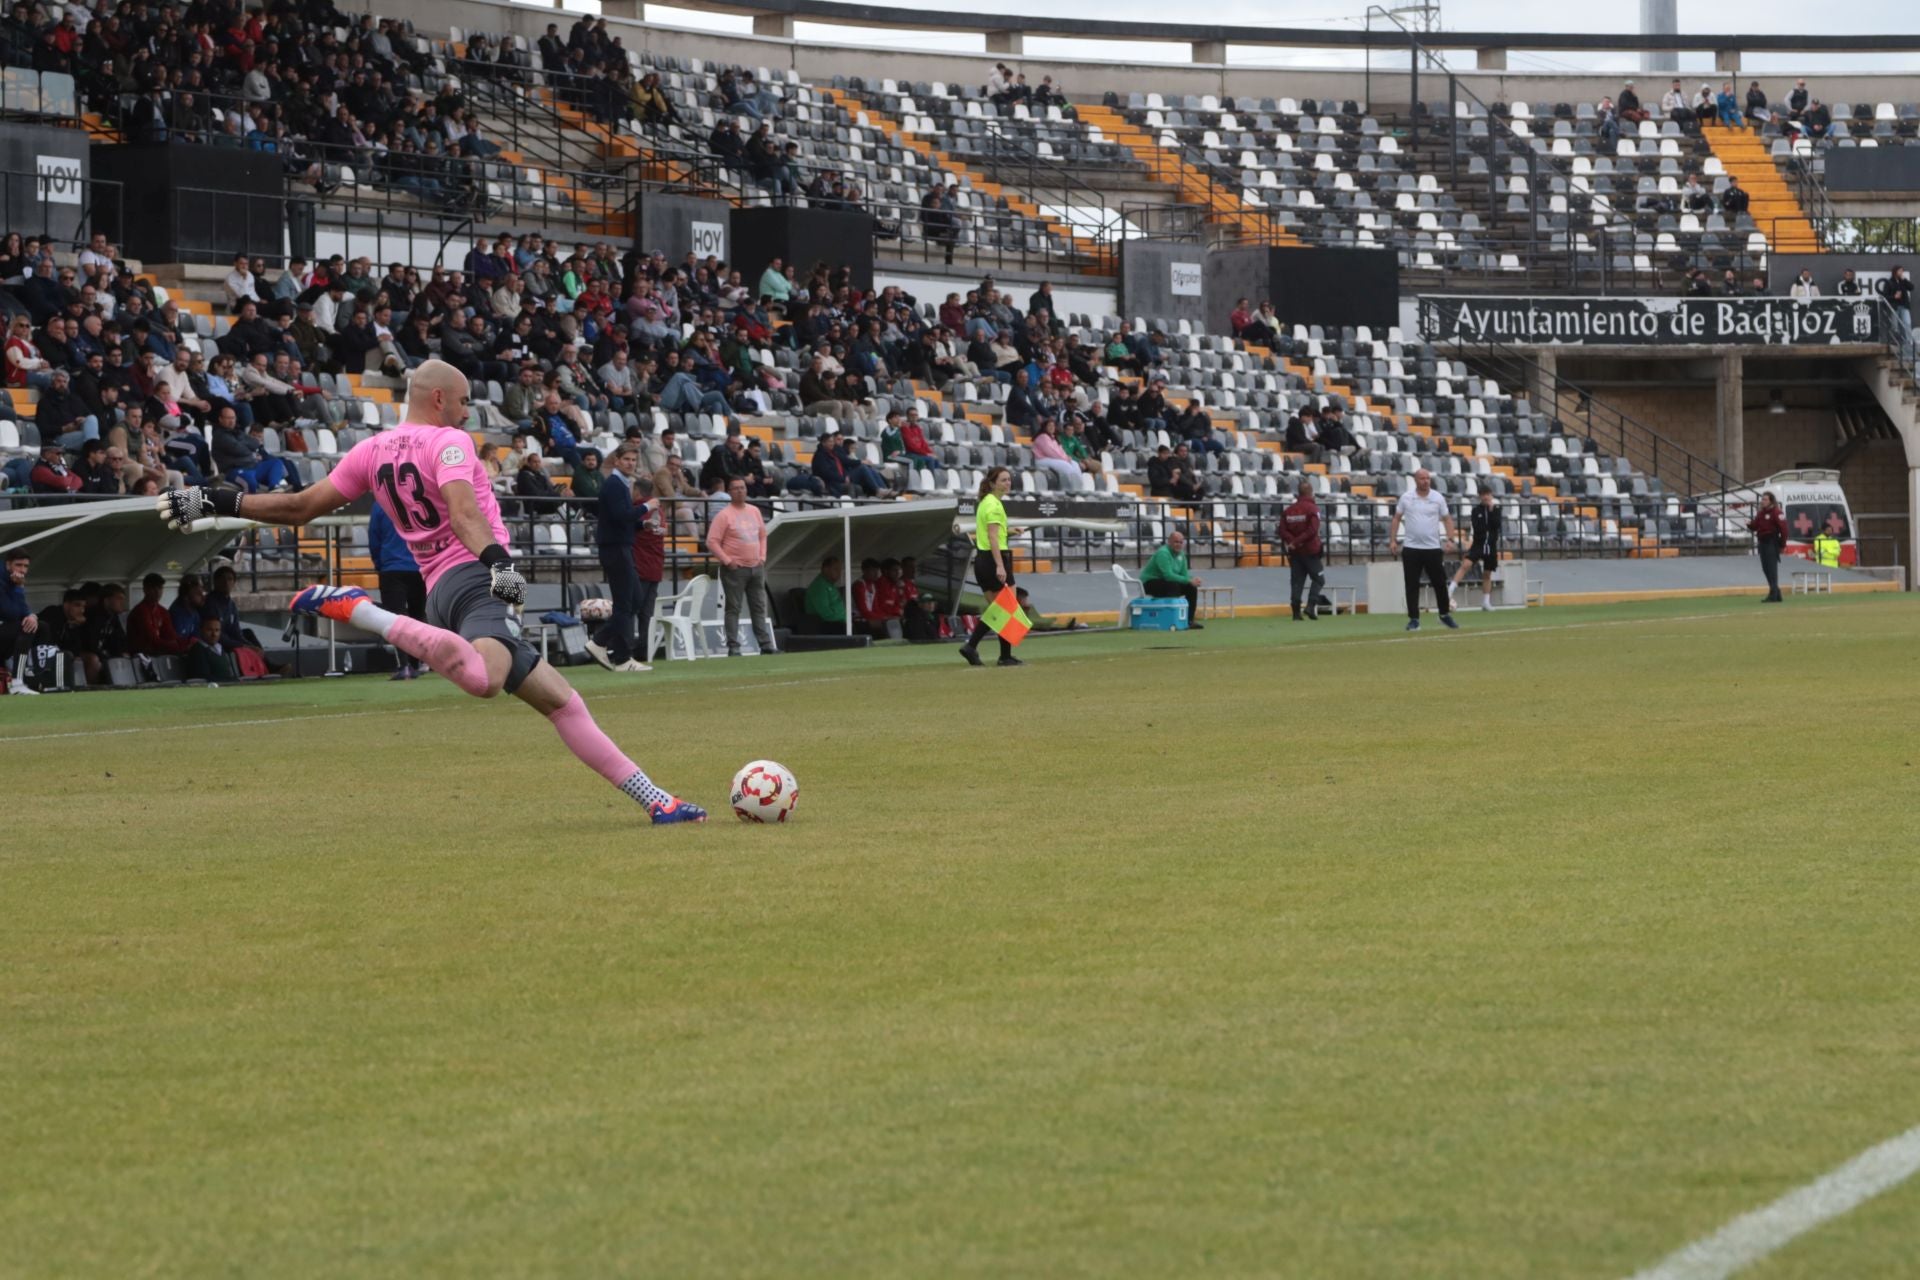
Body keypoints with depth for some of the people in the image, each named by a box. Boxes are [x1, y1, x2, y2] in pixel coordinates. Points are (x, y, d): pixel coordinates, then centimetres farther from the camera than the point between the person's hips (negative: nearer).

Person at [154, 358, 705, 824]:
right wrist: (497, 560, -35)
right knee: (483, 678, -42)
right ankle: (360, 611, -29)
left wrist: (219, 502, 21)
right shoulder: (449, 441, -2)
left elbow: (301, 506, 13)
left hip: (440, 590, 10)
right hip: (473, 578, -10)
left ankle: (652, 798, 9)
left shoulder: (373, 451, 18)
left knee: (558, 698, 11)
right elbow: (462, 511, -21)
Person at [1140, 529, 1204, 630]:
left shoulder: (1181, 554, 5)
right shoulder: (1163, 553, -23)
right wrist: (1189, 581, -32)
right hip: (1150, 583, -9)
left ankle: (1190, 620, -1)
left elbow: (1184, 575, 6)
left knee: (1191, 588, -5)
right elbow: (1168, 575, -32)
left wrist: (1192, 580, -18)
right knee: (1173, 585, -34)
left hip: (1166, 582, 9)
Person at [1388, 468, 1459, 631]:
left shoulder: (1438, 498, 1)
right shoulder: (1406, 498, 1)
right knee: (1412, 585, -1)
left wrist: (1450, 539, -8)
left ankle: (1445, 616, 19)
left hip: (1432, 548, 0)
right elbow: (1397, 518, 7)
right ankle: (1414, 619, 4)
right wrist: (1393, 540, 0)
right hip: (1411, 548, 0)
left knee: (1440, 583, 4)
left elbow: (1447, 519, 5)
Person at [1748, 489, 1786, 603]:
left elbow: (1783, 529, -13)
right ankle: (1776, 594, 21)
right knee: (1766, 569, 12)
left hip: (1772, 543, -9)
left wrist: (1782, 545, -15)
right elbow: (1755, 526, 15)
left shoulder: (1776, 512, -10)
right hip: (1762, 542, 9)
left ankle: (1773, 596, -12)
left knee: (1772, 569, -11)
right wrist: (1750, 524, -8)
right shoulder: (1760, 513, 15)